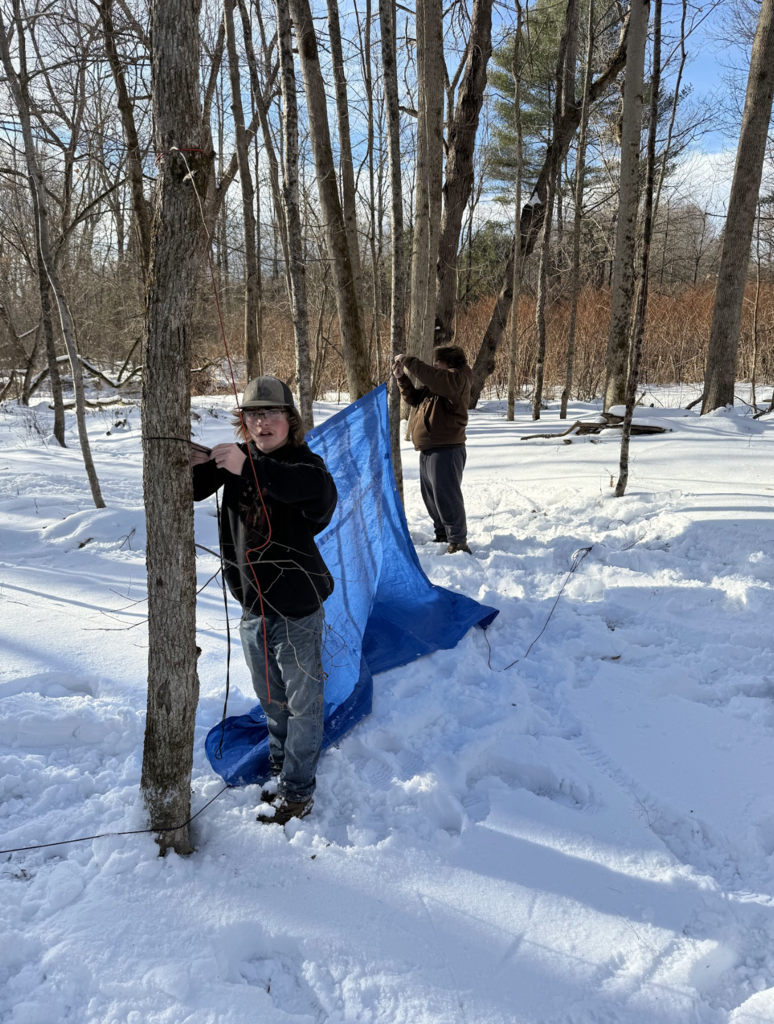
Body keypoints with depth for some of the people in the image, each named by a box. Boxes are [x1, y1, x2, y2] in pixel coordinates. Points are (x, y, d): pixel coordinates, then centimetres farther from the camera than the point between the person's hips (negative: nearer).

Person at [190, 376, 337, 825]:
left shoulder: (304, 462, -16)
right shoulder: (236, 459, 1)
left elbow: (319, 488, -39)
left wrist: (249, 467, -49)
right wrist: (190, 465, -26)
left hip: (297, 607, -6)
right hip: (253, 607, 6)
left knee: (302, 703, 8)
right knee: (271, 700, 22)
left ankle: (297, 792, 23)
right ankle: (282, 770, 43)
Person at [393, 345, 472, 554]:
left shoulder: (458, 378, -9)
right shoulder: (435, 384, 21)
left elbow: (433, 378, -28)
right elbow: (415, 398, 23)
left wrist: (408, 361, -21)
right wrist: (401, 378, 9)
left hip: (446, 450, -10)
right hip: (428, 450, 10)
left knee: (446, 496, -11)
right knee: (431, 495, 16)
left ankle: (458, 542, -7)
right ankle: (442, 535, 27)